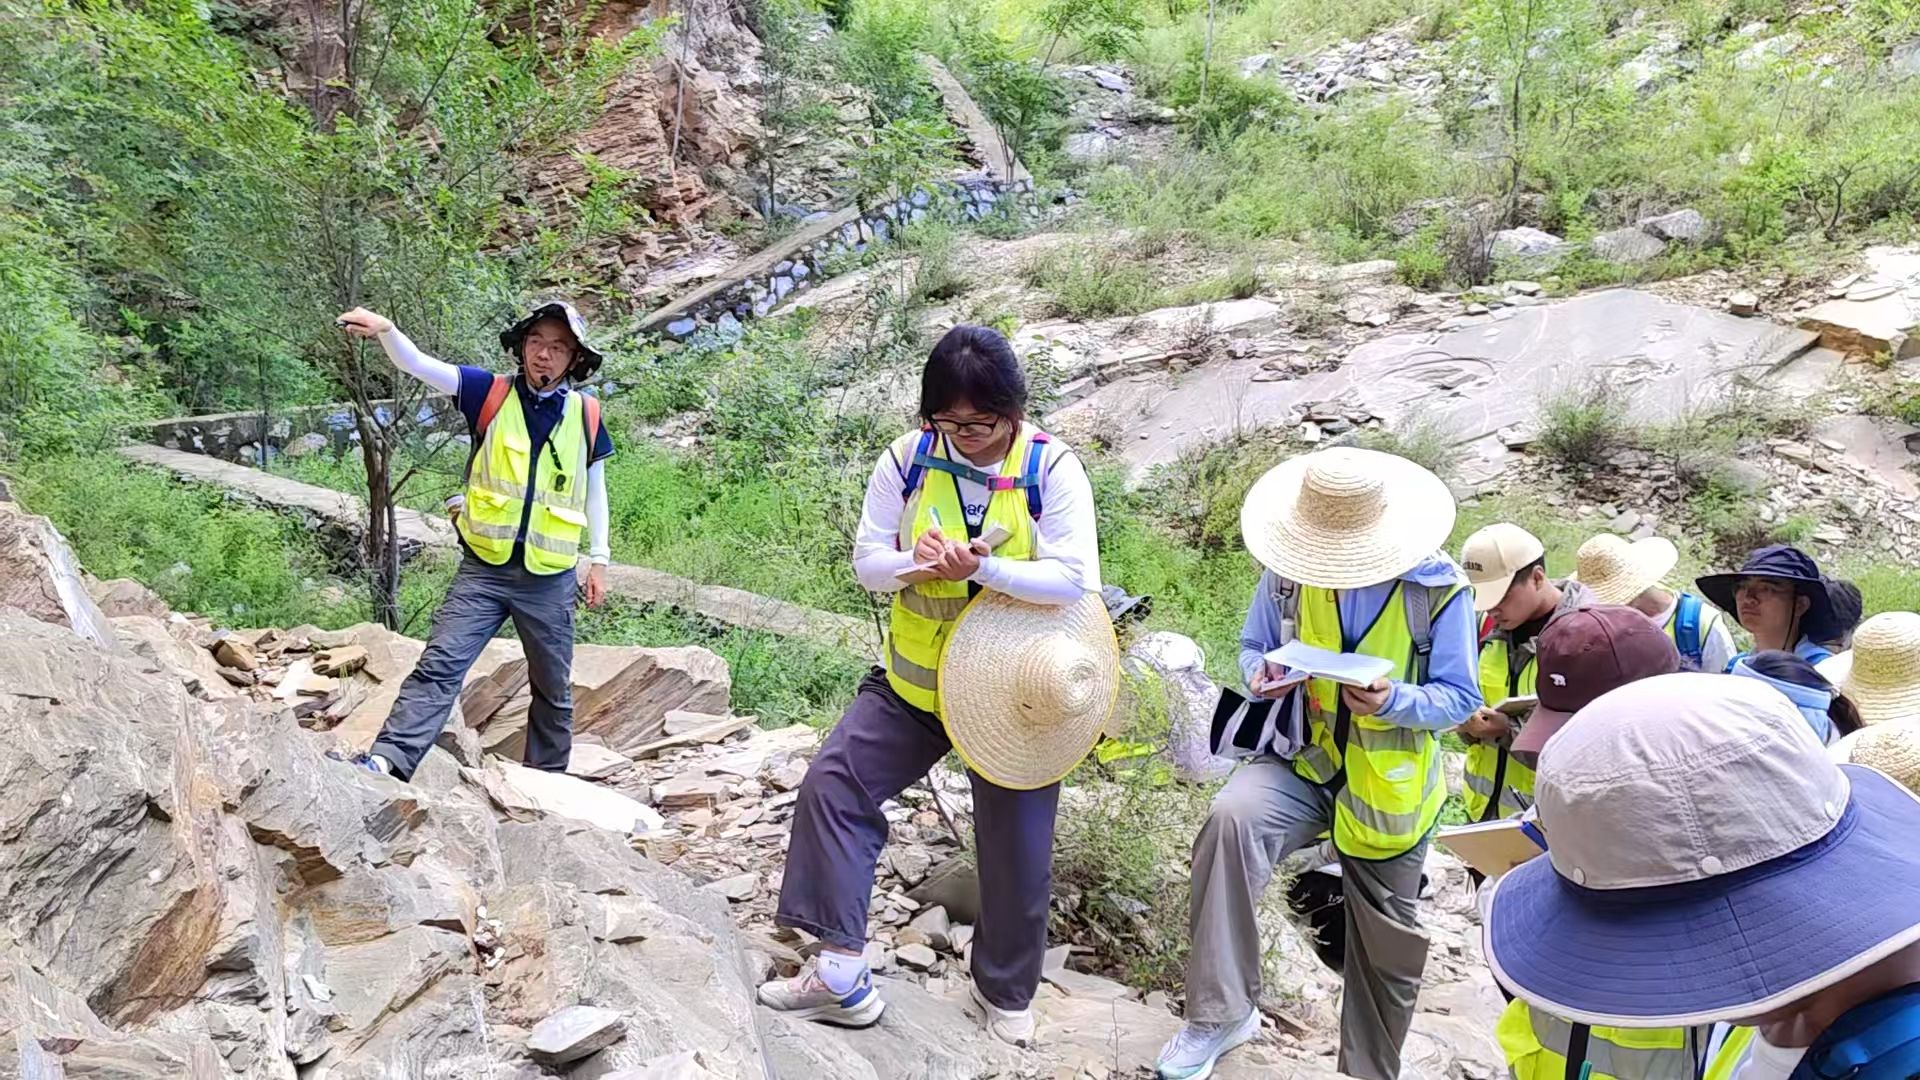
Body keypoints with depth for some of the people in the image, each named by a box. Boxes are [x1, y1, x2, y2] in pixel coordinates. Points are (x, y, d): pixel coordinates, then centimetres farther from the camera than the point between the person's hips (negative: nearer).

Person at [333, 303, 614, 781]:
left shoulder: (586, 415, 2)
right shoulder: (490, 394, -1)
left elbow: (594, 491, 12)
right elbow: (418, 365, -14)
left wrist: (599, 560, 12)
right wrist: (386, 330, -34)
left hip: (550, 579, 2)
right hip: (483, 568, -1)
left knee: (553, 689, 13)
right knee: (440, 664, -17)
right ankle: (387, 760, -24)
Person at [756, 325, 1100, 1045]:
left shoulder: (1052, 469, -15)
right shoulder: (907, 459, -6)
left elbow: (1073, 580, -23)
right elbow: (868, 561, -4)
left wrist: (980, 567, -34)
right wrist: (919, 562, -26)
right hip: (915, 681, 3)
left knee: (1015, 847, 8)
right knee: (832, 783, -8)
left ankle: (1006, 995, 34)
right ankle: (841, 975, 1)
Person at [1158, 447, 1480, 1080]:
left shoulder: (1438, 587, -14)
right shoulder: (1288, 572, -8)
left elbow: (1459, 697, -9)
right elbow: (1252, 646, 6)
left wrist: (1393, 701, -30)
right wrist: (1262, 676, -19)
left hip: (1388, 788, 0)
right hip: (1300, 761, 0)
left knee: (1387, 943, 13)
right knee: (1230, 819, -32)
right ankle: (1220, 1014, -20)